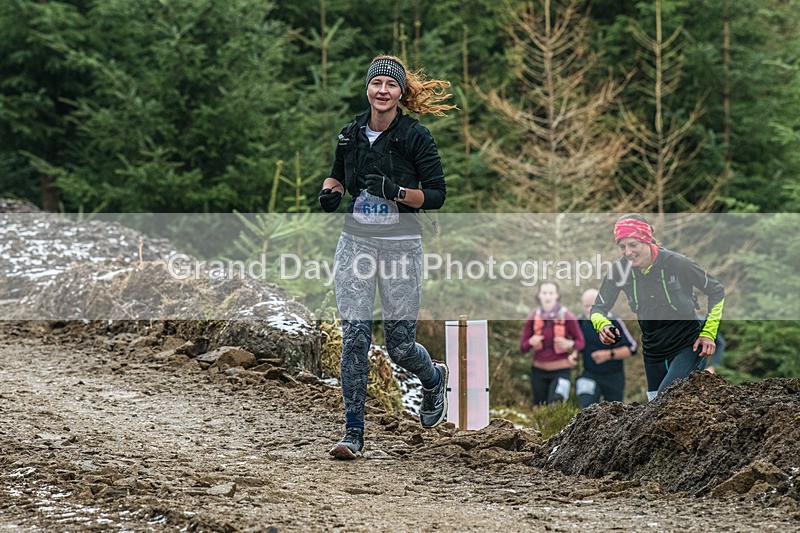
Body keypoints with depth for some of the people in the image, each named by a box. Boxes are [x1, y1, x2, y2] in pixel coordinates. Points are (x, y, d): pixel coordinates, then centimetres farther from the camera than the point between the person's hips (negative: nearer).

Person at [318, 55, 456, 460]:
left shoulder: (416, 136, -7)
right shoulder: (351, 134, 4)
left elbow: (436, 195, -8)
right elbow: (337, 174, 21)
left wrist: (395, 191, -23)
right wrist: (330, 191, -1)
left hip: (401, 246, -3)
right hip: (355, 244, 3)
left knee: (400, 346, 4)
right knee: (354, 338, -8)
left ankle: (434, 380, 39)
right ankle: (354, 432, -3)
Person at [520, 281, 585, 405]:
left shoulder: (567, 317, -8)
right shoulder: (533, 317, -1)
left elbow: (580, 342, 1)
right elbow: (523, 347, 3)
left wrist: (570, 344, -21)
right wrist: (531, 342, -20)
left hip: (561, 371, -3)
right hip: (538, 371, 3)